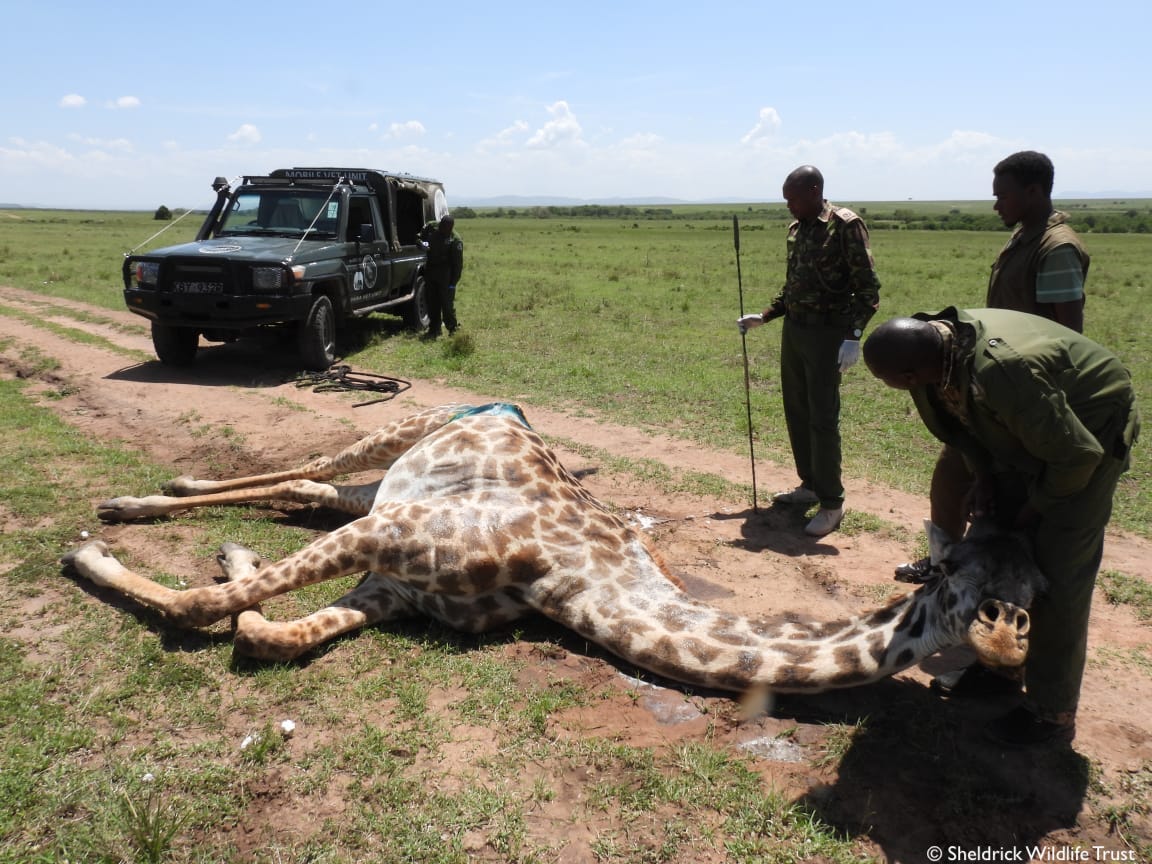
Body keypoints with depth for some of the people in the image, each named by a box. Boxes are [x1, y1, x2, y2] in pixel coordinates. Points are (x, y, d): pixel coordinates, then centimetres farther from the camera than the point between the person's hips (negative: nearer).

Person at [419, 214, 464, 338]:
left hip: (445, 276, -6)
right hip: (430, 271, 6)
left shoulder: (455, 240, -16)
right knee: (432, 303, 10)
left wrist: (453, 282, -16)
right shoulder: (432, 227, 0)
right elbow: (422, 234, 28)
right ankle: (434, 330, 18)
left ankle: (453, 327, 7)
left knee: (447, 303, -6)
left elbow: (458, 263, -14)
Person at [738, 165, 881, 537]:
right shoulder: (796, 230, 12)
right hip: (793, 329, 8)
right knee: (796, 412, 12)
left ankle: (831, 504, 4)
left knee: (822, 418, -6)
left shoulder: (846, 226, -10)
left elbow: (868, 288, -14)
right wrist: (762, 317, 16)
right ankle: (810, 485, 26)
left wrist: (853, 337, -22)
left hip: (827, 334, -8)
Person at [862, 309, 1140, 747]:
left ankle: (1052, 713, 7)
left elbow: (1076, 454, -29)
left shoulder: (1003, 373, -42)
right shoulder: (936, 341, -19)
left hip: (1088, 434, -8)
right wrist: (983, 473, -5)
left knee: (1058, 576, -7)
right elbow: (958, 416, 3)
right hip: (1028, 430, 8)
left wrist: (1036, 507, -14)